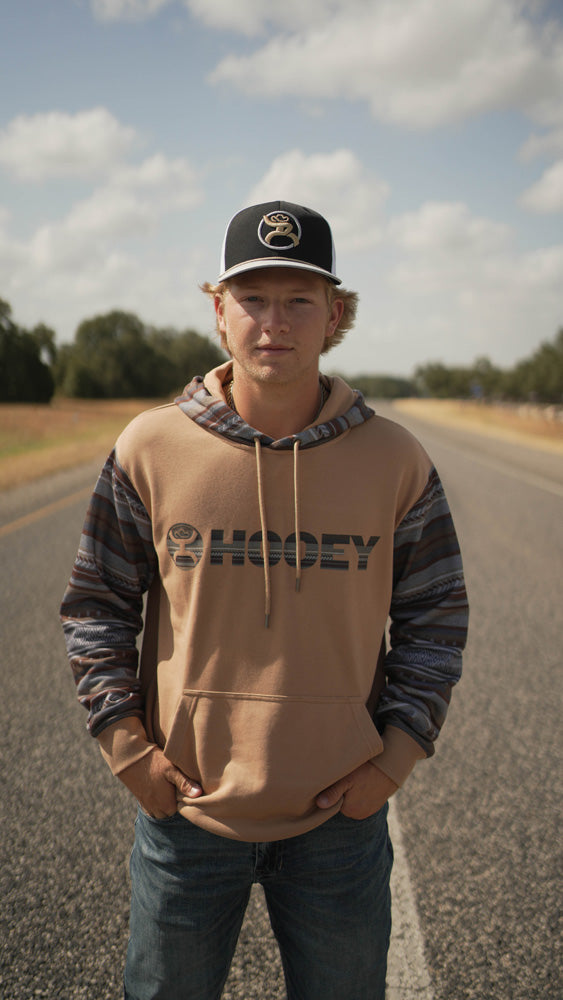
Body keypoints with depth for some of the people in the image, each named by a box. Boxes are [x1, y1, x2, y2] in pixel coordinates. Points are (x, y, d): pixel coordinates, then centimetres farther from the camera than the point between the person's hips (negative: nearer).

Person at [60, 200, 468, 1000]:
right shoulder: (151, 448, -8)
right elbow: (96, 604, 1)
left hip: (342, 815, 1)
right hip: (186, 811, 0)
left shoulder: (394, 460, -6)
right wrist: (126, 745, -4)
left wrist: (397, 754, -3)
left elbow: (436, 617, 3)